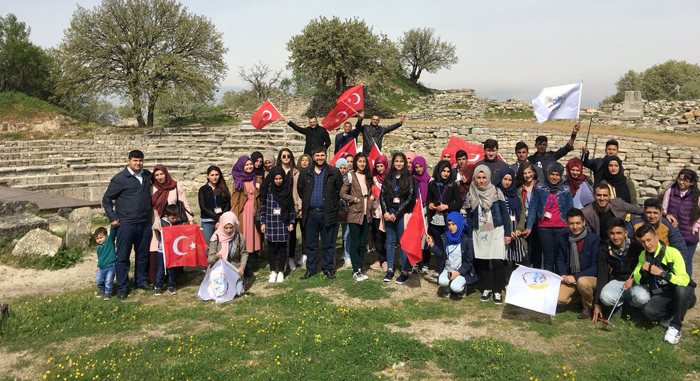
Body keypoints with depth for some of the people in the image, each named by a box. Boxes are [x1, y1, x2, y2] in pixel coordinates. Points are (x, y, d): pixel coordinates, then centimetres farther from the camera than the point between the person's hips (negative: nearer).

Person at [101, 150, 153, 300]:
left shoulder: (148, 175, 8)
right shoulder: (120, 179, -6)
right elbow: (106, 199, -1)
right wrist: (112, 218, -6)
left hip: (145, 223, 5)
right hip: (126, 224, -4)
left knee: (143, 254, 14)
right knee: (123, 257, 1)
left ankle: (141, 281, 29)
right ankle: (122, 288, 10)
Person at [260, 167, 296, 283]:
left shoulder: (287, 189, 1)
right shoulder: (268, 190, -1)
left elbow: (291, 207, 5)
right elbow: (263, 207, 3)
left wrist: (291, 222, 2)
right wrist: (262, 222, 1)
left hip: (283, 224, 0)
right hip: (270, 224, 0)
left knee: (282, 248, 5)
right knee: (271, 248, 5)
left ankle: (281, 272, 16)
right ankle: (273, 271, 17)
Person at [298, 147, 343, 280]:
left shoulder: (334, 172, 2)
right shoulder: (305, 173, 7)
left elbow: (339, 191, 5)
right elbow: (300, 190, 14)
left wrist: (332, 203, 2)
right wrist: (306, 203, 10)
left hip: (328, 213, -1)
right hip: (310, 213, 2)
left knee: (328, 244, 6)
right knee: (311, 244, 9)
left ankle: (328, 269, 18)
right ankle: (310, 269, 19)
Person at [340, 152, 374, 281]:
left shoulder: (368, 177, 11)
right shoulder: (350, 176, -5)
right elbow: (342, 193, -6)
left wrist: (372, 197, 4)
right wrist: (354, 199, -15)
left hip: (366, 213, 5)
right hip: (354, 214, -5)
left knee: (363, 243, 10)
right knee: (355, 243, -1)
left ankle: (360, 268, 19)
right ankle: (355, 271, 5)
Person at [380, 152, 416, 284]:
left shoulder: (409, 178, -1)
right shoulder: (388, 177, 9)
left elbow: (410, 198, -6)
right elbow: (382, 195, 6)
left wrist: (396, 214, -10)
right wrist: (385, 212, -6)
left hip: (402, 213, -3)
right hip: (389, 212, 4)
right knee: (390, 241, 7)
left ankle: (405, 272, 2)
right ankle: (390, 270, 14)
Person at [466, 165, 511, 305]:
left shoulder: (497, 192, -1)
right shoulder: (471, 195, 5)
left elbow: (504, 213, 2)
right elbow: (469, 217, 10)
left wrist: (507, 234, -2)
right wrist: (470, 236, 8)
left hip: (496, 232, -2)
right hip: (479, 234, 2)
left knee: (498, 262, -8)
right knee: (481, 261, 3)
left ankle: (498, 291, 6)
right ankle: (487, 288, 20)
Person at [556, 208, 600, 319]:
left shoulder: (594, 239, -13)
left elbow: (595, 268, -14)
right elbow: (560, 259, 13)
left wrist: (576, 277, -22)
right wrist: (563, 275, -5)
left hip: (590, 278, -4)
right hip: (570, 278, 4)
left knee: (582, 282, -39)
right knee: (559, 299, -22)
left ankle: (588, 307, -6)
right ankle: (580, 295, 12)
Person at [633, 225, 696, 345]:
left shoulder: (673, 253, -17)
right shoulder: (643, 255, 2)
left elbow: (684, 280, -26)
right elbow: (638, 281, 5)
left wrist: (662, 273, -33)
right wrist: (642, 271, -15)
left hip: (684, 295, -3)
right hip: (662, 295, 3)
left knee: (681, 290, -39)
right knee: (649, 310, -28)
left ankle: (675, 326, -17)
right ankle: (670, 314, 8)